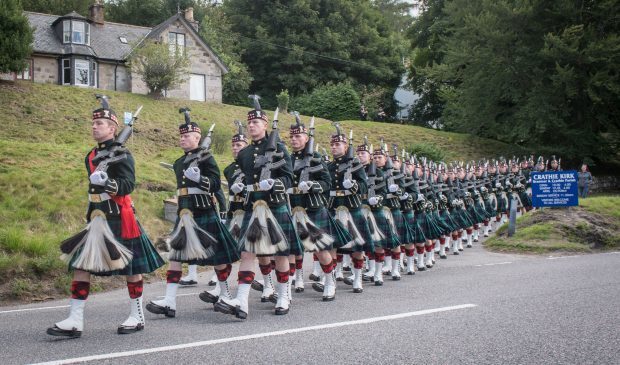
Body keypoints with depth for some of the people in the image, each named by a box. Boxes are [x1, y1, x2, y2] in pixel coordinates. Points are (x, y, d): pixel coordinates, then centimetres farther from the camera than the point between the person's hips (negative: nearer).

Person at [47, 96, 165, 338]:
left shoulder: (121, 154, -9)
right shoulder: (91, 156, 14)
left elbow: (128, 185, -20)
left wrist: (106, 182, -36)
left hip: (119, 218, -8)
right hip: (97, 219, 8)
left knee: (131, 267, 5)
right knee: (80, 265, 0)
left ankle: (137, 317, 18)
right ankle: (75, 321, 2)